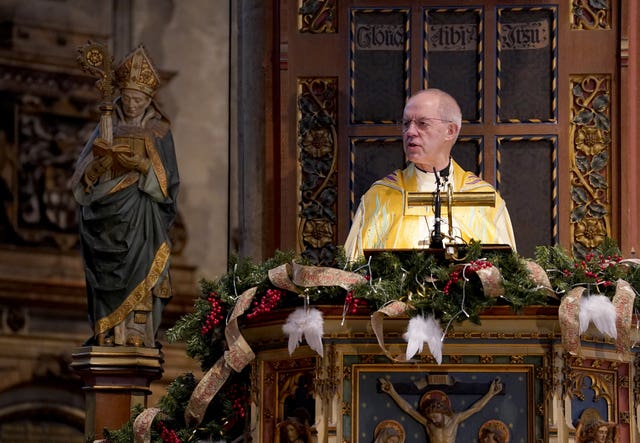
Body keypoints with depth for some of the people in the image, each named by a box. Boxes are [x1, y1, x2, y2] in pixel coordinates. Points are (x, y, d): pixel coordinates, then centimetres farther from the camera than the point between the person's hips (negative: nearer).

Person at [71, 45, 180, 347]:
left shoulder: (158, 132, 5)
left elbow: (166, 180, 0)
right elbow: (85, 177, 6)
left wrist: (141, 165, -18)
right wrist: (99, 159, -16)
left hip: (141, 218, -3)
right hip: (107, 214, 3)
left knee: (136, 278, -13)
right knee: (108, 280, -4)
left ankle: (136, 337, -15)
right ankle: (108, 337, -5)